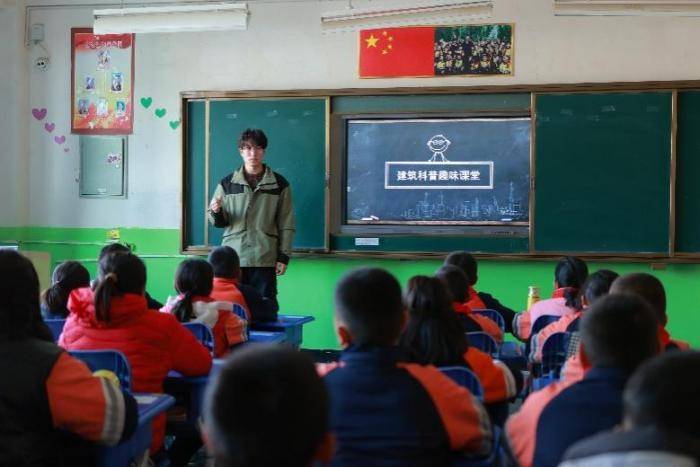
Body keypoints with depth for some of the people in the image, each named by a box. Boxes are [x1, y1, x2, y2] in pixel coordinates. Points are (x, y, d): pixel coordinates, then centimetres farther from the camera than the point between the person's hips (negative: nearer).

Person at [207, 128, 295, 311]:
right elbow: (219, 222, 9)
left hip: (265, 260, -1)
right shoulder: (228, 183, 8)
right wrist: (216, 213, -13)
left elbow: (286, 224, 5)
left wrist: (284, 256, 0)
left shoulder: (279, 184, 5)